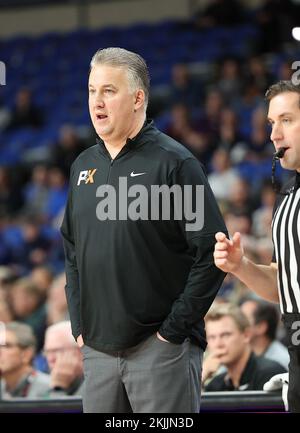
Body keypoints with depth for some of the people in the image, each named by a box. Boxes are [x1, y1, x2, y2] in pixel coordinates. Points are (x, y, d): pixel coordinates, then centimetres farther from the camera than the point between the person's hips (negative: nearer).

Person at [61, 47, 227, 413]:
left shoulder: (173, 162, -7)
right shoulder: (83, 166, 13)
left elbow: (211, 254, -11)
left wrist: (174, 330, -12)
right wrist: (79, 326, 11)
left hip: (160, 348, -6)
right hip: (97, 350, 6)